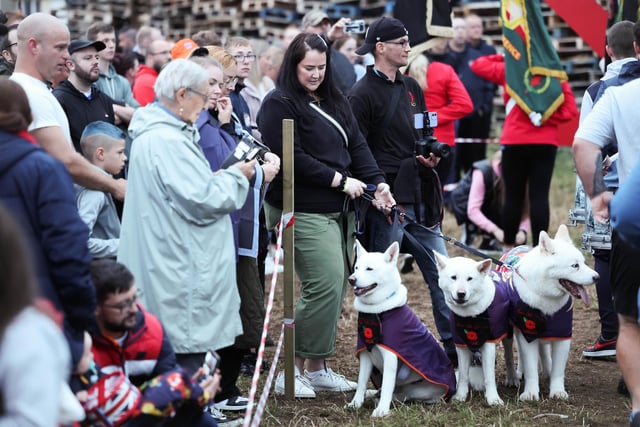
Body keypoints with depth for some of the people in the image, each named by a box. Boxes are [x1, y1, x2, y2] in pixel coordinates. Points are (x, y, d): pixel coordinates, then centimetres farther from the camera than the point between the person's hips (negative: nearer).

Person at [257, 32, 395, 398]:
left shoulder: (335, 102, 17)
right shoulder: (280, 104, -9)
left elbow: (357, 146, 14)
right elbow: (292, 159, -17)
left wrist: (378, 182, -1)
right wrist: (340, 180, -13)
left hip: (339, 210, 8)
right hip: (303, 212, -8)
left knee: (336, 287, 8)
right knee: (326, 285, -15)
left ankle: (318, 368, 18)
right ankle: (292, 372, -4)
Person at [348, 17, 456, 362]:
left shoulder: (411, 88, 16)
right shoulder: (362, 94, -8)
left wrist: (430, 157, 2)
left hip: (418, 199, 7)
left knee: (442, 274, 6)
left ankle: (456, 347, 11)